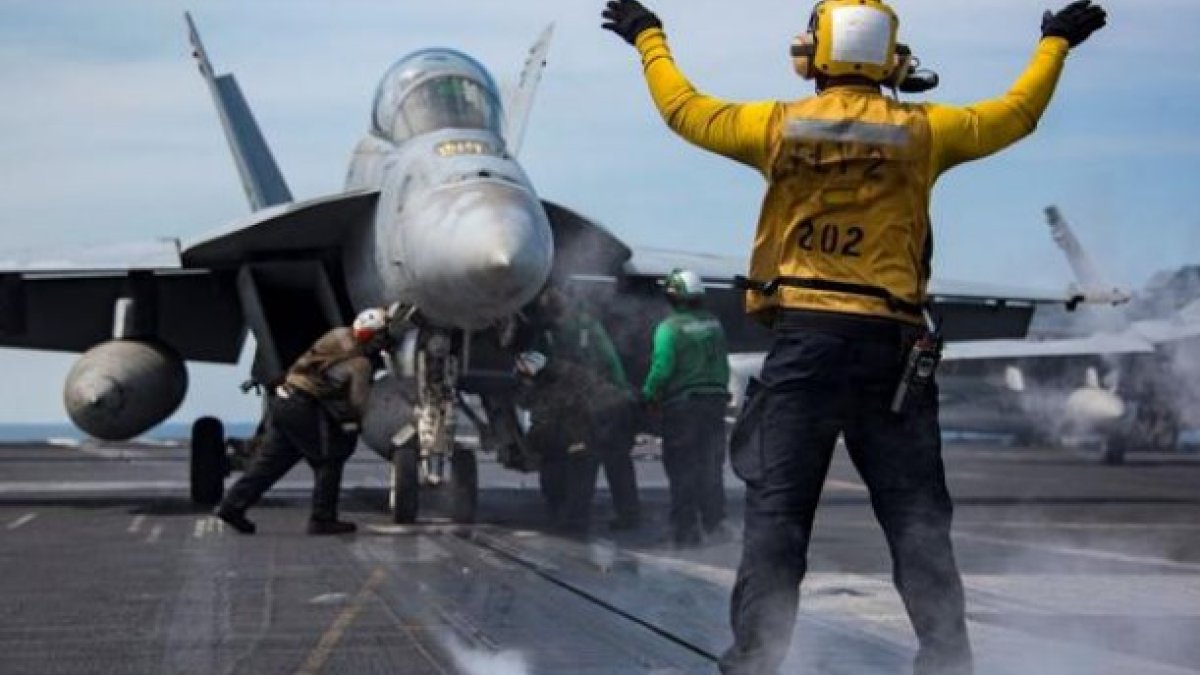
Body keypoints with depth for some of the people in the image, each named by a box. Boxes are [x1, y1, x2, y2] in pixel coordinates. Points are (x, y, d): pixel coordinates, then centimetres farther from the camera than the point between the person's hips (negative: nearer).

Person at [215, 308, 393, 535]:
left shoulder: (339, 336, 10)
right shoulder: (359, 364, -12)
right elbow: (359, 404, -9)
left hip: (282, 399, 8)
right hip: (304, 408, -8)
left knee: (270, 460, 13)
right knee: (328, 463, 4)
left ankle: (233, 505, 12)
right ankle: (323, 519, 5)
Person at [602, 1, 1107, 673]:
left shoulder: (778, 126, 2)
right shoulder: (922, 131, 2)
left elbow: (684, 107, 16)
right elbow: (1016, 113, 15)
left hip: (804, 335, 0)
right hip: (889, 341, 0)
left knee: (777, 504, 3)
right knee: (915, 508, 5)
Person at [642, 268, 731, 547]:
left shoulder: (669, 328, -14)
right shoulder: (714, 324, 5)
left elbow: (661, 369, -18)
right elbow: (724, 365, 10)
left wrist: (647, 394, -2)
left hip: (682, 405, -6)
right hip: (714, 401, 6)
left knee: (682, 469, 0)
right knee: (711, 466, 13)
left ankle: (685, 529, 0)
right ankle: (714, 522, 17)